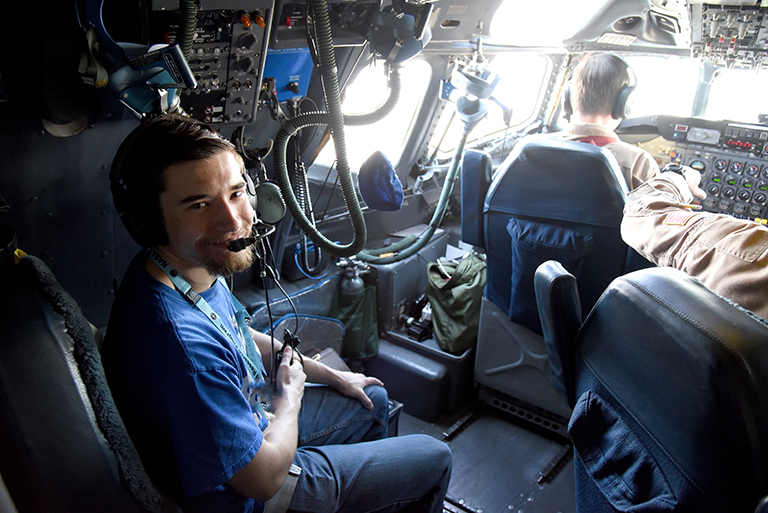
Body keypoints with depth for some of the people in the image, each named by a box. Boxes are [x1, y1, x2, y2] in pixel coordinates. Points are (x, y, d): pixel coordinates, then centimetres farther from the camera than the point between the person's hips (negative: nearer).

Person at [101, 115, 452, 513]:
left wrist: (330, 376, 11)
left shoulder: (198, 266, -11)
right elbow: (264, 479, -29)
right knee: (434, 458, 5)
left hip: (250, 416, 8)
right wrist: (291, 393, -12)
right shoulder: (180, 342, -41)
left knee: (372, 400, 28)